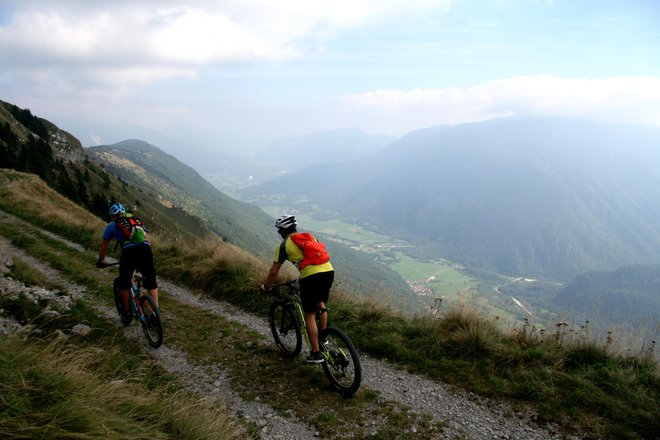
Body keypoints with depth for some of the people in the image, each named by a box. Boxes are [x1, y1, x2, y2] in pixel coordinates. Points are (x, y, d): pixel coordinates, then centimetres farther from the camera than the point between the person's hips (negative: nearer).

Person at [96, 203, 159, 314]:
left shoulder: (112, 225, 23)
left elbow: (104, 247, 28)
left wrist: (100, 262, 45)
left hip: (129, 252, -3)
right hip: (146, 249, 3)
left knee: (124, 284, 19)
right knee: (151, 284, 15)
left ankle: (126, 311, 28)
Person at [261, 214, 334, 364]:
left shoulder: (284, 245, 9)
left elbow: (274, 271, 10)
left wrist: (266, 286, 28)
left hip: (311, 276, -5)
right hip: (329, 271, 6)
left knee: (309, 315, 10)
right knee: (321, 303, 31)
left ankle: (316, 354, 15)